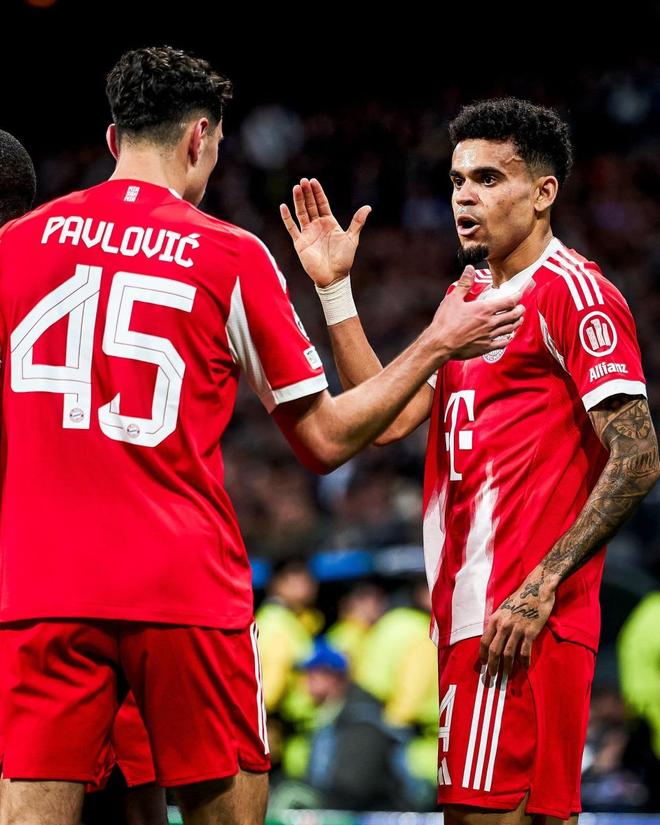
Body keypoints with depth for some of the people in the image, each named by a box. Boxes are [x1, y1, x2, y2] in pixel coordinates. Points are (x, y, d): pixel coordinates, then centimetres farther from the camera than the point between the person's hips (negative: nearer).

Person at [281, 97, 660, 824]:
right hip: (464, 607, 9)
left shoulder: (573, 293, -7)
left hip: (519, 620, -9)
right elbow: (385, 418, 15)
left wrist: (541, 587, -19)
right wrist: (335, 289, 11)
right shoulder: (470, 297, 20)